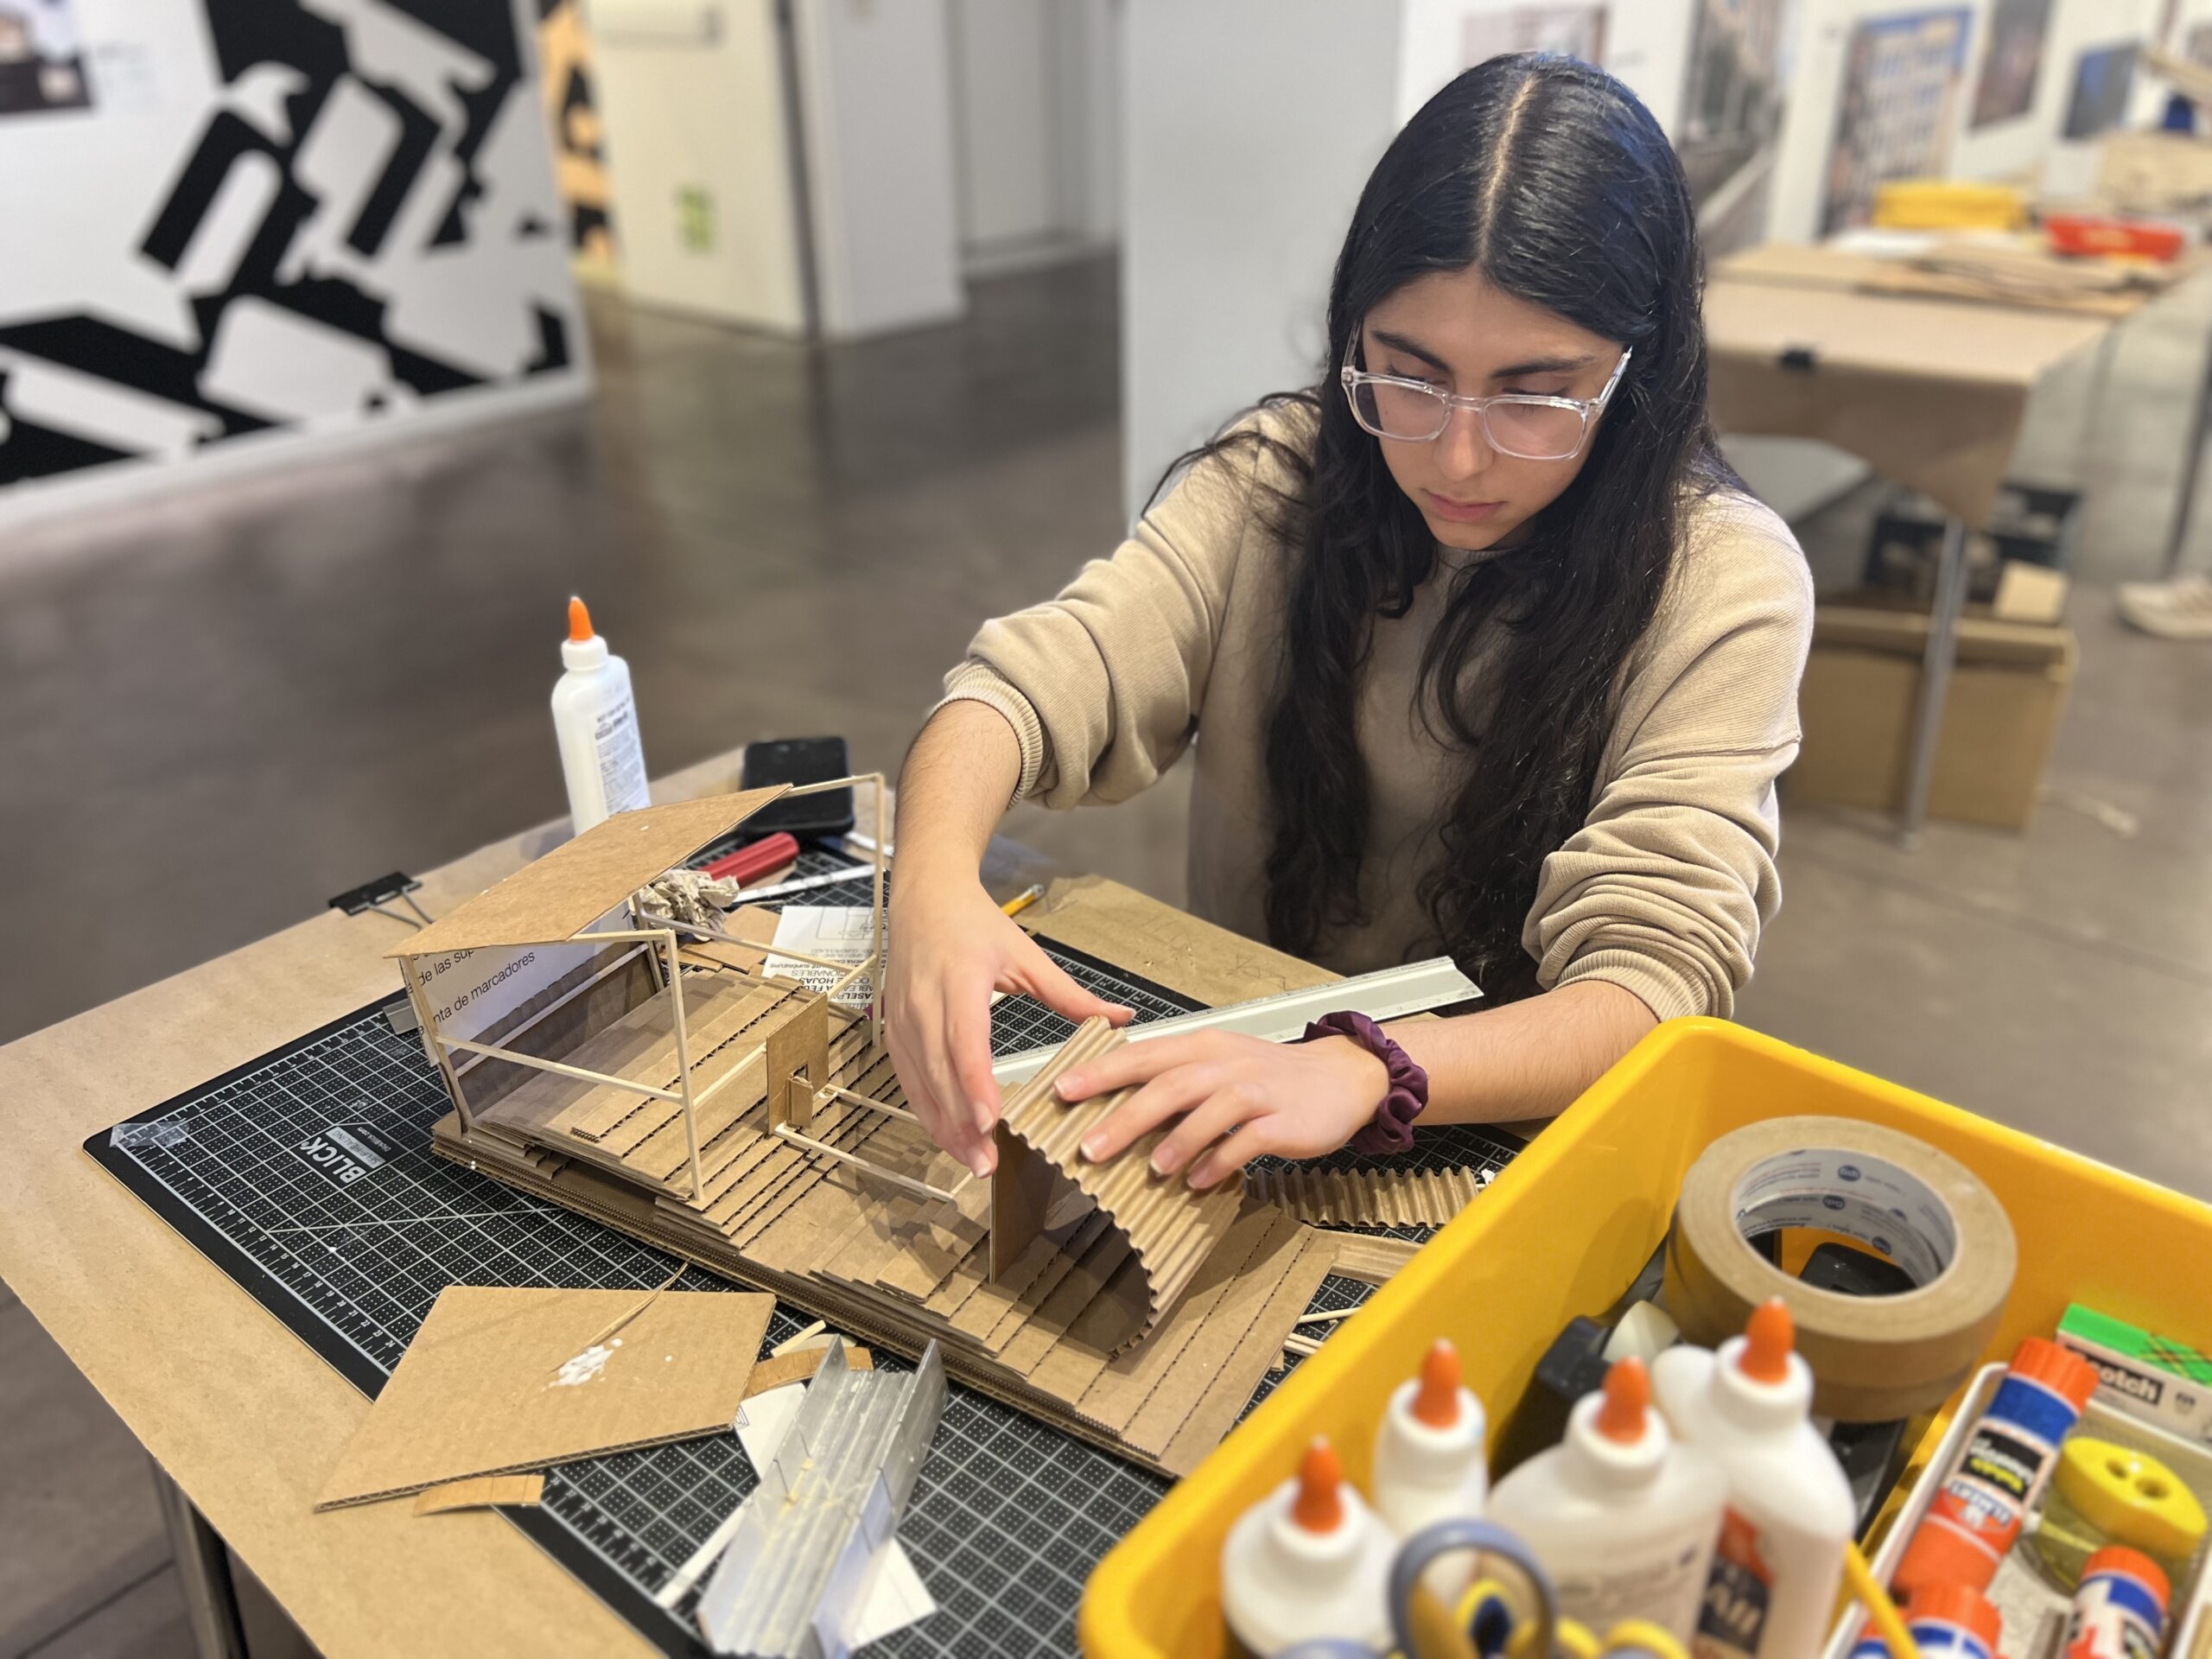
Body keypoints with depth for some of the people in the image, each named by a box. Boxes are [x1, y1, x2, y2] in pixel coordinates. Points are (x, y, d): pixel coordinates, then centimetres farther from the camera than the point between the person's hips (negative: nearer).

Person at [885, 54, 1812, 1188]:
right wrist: (936, 879, -38)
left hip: (1517, 1123, -1)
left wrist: (1364, 1074, -40)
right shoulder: (1278, 479, -7)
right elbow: (1041, 683, -16)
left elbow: (1654, 977, -22)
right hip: (1235, 1064, 2)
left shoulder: (1723, 582, -15)